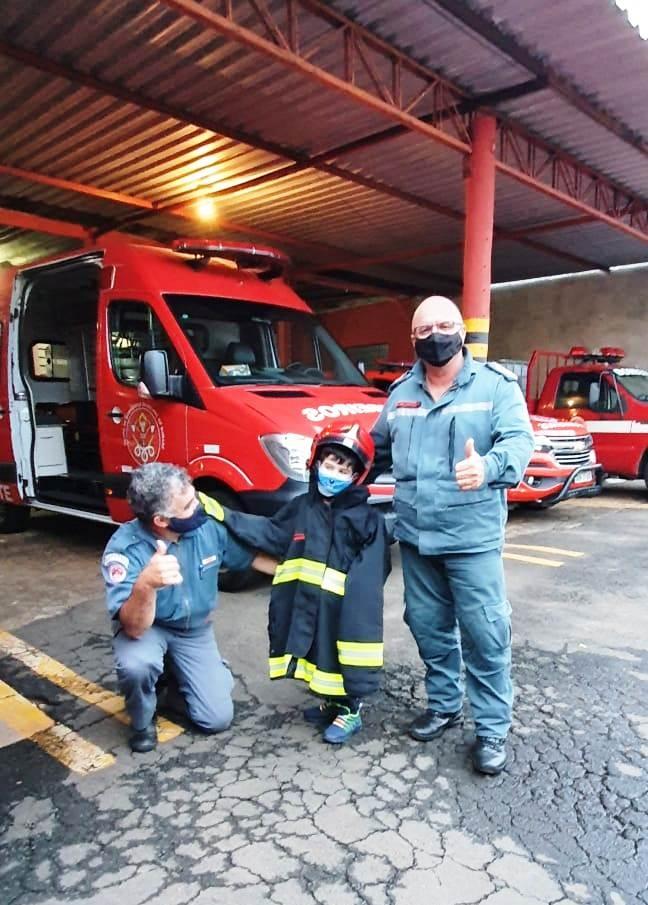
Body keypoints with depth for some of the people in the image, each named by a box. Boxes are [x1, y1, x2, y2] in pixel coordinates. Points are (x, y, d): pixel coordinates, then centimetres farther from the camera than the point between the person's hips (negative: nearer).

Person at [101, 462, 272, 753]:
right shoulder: (124, 549, -31)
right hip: (146, 628, -3)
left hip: (195, 631, 3)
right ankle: (142, 722, -1)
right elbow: (135, 628, -39)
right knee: (135, 666, -37)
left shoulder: (209, 526, -21)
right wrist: (145, 585, -59)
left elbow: (252, 557, -2)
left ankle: (176, 678, 27)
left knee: (218, 718, -4)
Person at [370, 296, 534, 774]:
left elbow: (519, 440, -18)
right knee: (428, 627, 16)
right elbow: (379, 448, 23)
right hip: (415, 535, 5)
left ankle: (493, 727, 20)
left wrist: (488, 467, -38)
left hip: (473, 536, -5)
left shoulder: (496, 384, -4)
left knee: (484, 633, 1)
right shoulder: (401, 392, 10)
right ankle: (444, 705, 36)